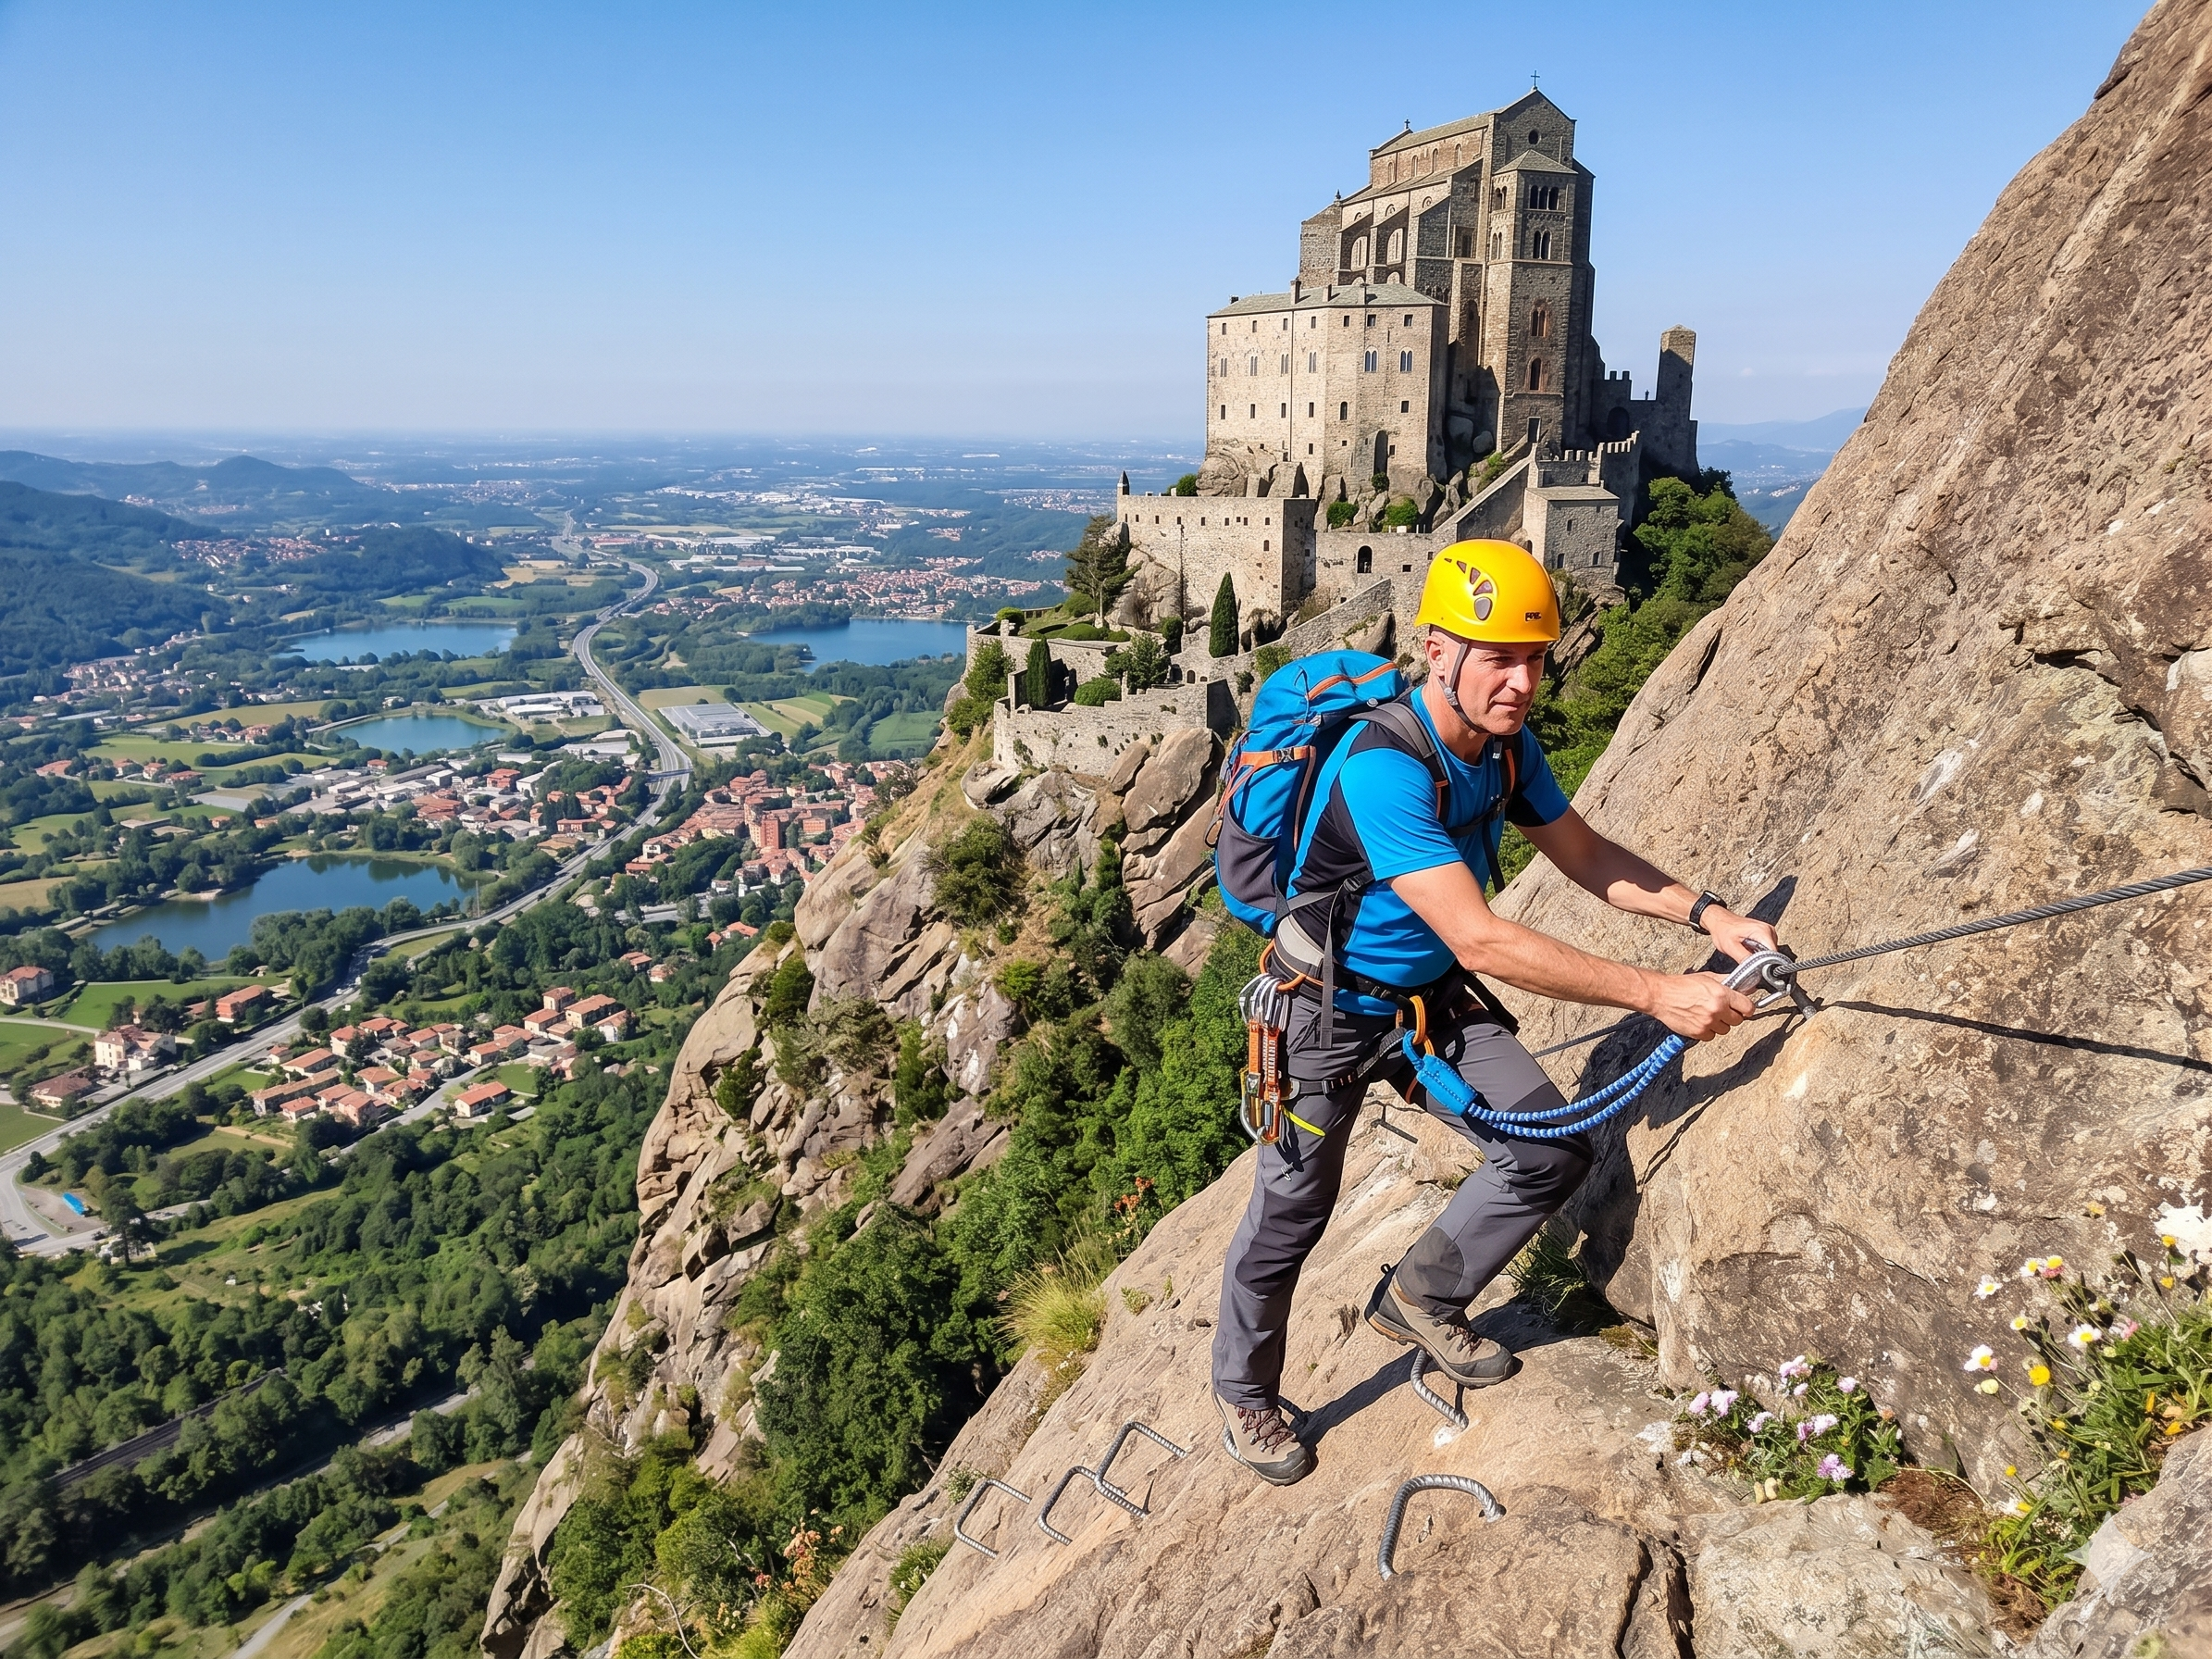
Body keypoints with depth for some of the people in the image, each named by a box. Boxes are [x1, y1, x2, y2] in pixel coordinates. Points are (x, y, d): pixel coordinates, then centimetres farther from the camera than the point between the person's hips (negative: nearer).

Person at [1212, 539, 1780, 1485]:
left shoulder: (1508, 746, -8)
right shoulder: (1383, 768, -35)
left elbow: (1586, 856, 5)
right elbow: (1480, 941, -39)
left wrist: (1707, 915, -11)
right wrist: (1655, 995, -39)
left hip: (1435, 1000, 7)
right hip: (1329, 1013, -7)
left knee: (1551, 1153, 1)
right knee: (1291, 1213, 6)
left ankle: (1419, 1299, 25)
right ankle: (1243, 1392, 33)